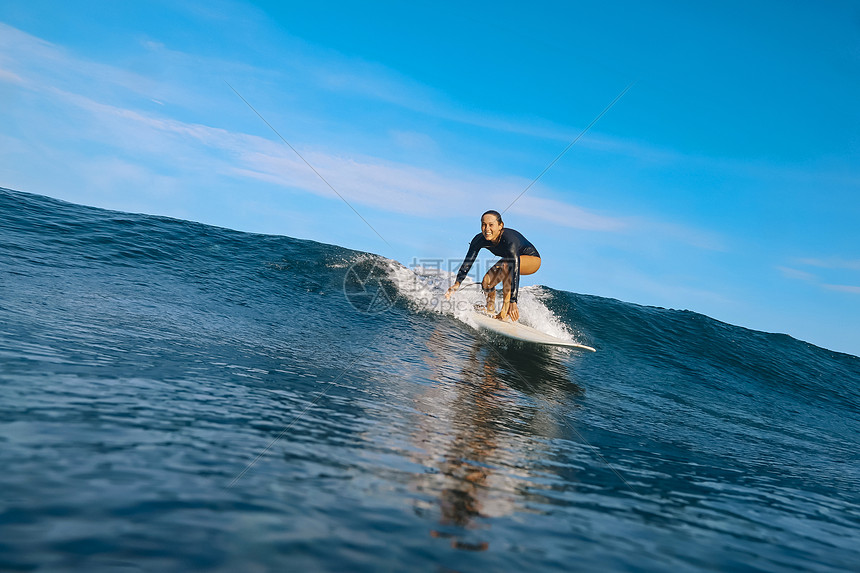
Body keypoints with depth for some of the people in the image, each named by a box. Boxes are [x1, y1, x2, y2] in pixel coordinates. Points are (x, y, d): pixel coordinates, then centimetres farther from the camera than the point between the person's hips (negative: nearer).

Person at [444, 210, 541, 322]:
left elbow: (515, 271, -45)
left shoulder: (509, 240, -39)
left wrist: (513, 301, -51)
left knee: (506, 265, -36)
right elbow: (468, 262, -21)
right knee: (487, 281, -15)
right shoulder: (479, 240, -22)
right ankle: (491, 310, 13)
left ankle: (506, 308, -29)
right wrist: (457, 283, -38)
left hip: (531, 259, -6)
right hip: (508, 260, 6)